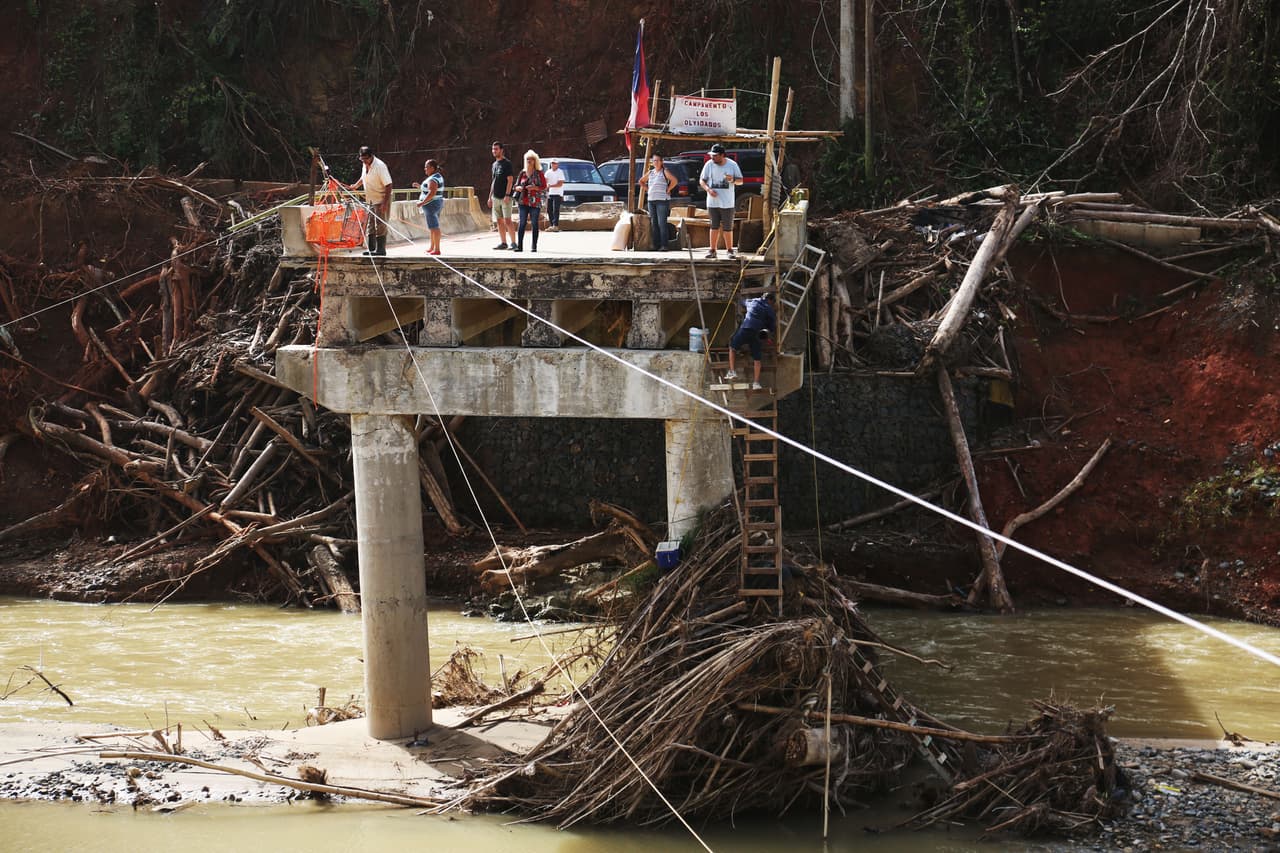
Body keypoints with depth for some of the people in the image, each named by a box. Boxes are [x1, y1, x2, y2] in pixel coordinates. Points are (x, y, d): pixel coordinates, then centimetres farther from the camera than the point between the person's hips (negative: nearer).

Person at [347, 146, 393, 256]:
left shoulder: (380, 166, -21)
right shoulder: (364, 165, 4)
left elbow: (388, 185, -22)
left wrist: (385, 203, -26)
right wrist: (355, 186, 9)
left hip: (381, 199, -8)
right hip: (371, 200, 8)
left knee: (380, 225, -8)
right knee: (371, 225, 11)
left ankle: (381, 249, -4)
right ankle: (371, 248, 18)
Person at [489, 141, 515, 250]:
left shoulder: (507, 163, -7)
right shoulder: (495, 164, 16)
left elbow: (510, 180, -13)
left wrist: (507, 195, -20)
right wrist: (490, 197, 18)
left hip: (505, 198, -8)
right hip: (496, 198, 8)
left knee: (507, 221, -11)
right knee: (500, 221, 7)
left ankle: (513, 242, -9)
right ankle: (503, 242, 11)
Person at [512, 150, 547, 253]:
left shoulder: (539, 174, 2)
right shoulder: (523, 173, 12)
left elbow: (544, 187, -1)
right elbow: (516, 185, 16)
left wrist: (535, 187, -17)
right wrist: (518, 188, -7)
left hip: (535, 202, -3)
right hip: (523, 202, 3)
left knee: (535, 224, -1)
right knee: (522, 223, -3)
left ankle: (534, 246, 2)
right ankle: (519, 246, -3)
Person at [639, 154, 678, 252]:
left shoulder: (665, 171, -3)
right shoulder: (650, 172, 15)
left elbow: (674, 180, -15)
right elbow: (641, 181, 29)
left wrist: (668, 190, -11)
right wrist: (647, 189, 15)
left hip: (662, 200, -7)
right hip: (651, 200, 7)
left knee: (662, 223, -12)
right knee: (653, 223, 5)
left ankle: (664, 245, -14)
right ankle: (656, 245, 8)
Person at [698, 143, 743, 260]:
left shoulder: (732, 165, -1)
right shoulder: (709, 165, 2)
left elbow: (740, 181, 5)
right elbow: (702, 180, 7)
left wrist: (733, 180, -18)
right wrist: (708, 189, -12)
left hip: (727, 202, -1)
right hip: (712, 202, 1)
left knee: (728, 228, 1)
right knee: (714, 227, 4)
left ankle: (729, 250, 10)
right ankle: (712, 250, 9)